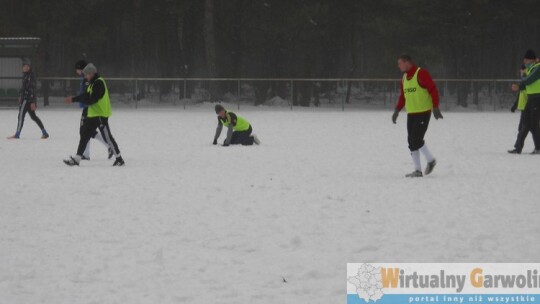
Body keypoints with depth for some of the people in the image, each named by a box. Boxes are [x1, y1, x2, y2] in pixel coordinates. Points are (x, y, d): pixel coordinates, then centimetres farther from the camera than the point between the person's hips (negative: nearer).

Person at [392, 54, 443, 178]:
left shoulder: (421, 74, -11)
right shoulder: (404, 78, 14)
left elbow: (433, 90, -12)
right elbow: (403, 96, 22)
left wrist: (435, 108, -16)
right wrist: (397, 110, 12)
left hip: (423, 112, -8)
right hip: (411, 114, 8)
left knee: (416, 139, -14)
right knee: (412, 142, 4)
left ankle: (430, 160, 8)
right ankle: (417, 170, 8)